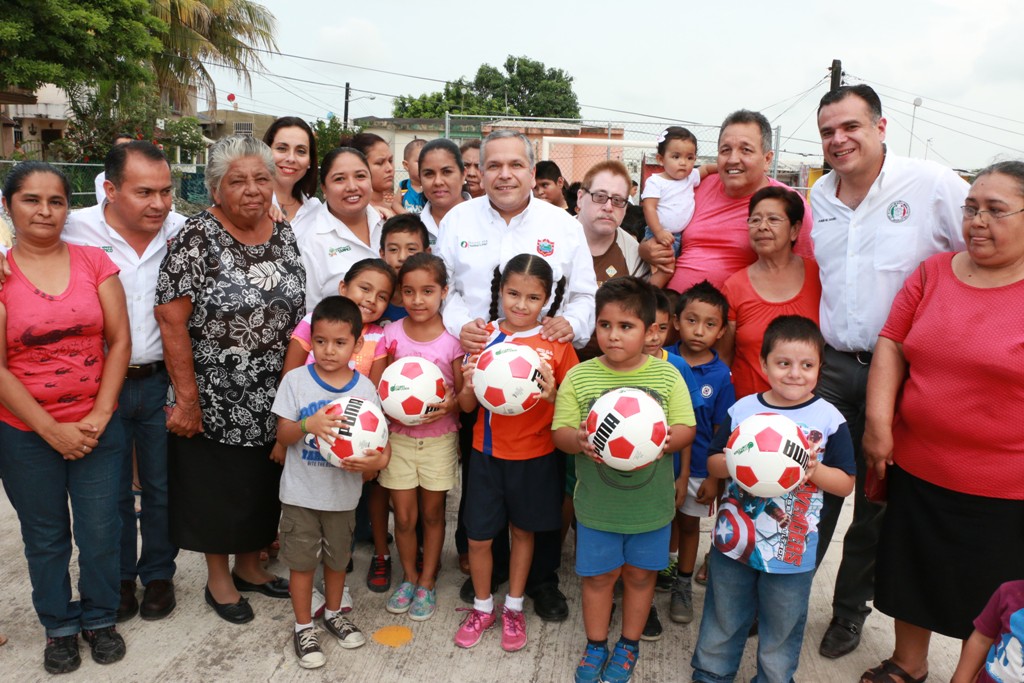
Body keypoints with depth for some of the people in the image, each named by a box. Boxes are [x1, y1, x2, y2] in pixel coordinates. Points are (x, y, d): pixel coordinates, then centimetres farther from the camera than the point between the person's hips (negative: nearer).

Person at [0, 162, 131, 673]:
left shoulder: (94, 261, -1)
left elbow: (119, 340, -2)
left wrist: (100, 414, -10)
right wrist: (52, 430, -12)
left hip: (97, 427, 1)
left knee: (100, 533, 9)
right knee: (45, 538, 15)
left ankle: (100, 618, 33)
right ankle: (59, 627, 36)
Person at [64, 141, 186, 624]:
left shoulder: (183, 232, -6)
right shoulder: (75, 231, -12)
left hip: (161, 381, 1)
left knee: (162, 488, 14)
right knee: (112, 491, 15)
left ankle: (158, 573, 34)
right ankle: (119, 577, 36)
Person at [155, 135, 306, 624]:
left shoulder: (285, 236, 2)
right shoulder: (199, 236, -14)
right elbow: (171, 318, -16)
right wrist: (187, 397, -17)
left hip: (273, 400, 5)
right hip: (215, 401, -5)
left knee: (263, 486, 18)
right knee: (215, 490, 12)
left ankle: (249, 566, 41)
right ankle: (218, 578, 34)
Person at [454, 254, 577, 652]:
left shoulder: (557, 344, -7)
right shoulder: (484, 337, -4)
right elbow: (466, 406, 0)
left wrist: (552, 394, -24)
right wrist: (469, 386, -22)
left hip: (534, 457, -1)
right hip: (487, 452, 1)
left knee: (523, 531, 16)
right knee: (478, 538, 9)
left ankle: (513, 609, 37)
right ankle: (482, 608, 34)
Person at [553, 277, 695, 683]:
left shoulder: (666, 375, -7)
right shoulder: (579, 376, -8)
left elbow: (685, 429, -5)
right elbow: (560, 432, -7)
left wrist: (665, 440, -27)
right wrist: (578, 440, -28)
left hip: (651, 502, 1)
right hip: (597, 502, 0)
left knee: (640, 573, 17)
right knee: (599, 575, 14)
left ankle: (629, 646, 40)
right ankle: (595, 645, 36)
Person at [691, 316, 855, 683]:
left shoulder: (829, 419, -8)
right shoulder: (743, 409, -5)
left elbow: (846, 484, -3)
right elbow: (713, 463, 2)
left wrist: (813, 469, -21)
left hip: (792, 550, -1)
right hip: (735, 539, 2)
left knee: (782, 628, 17)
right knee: (722, 619, 19)